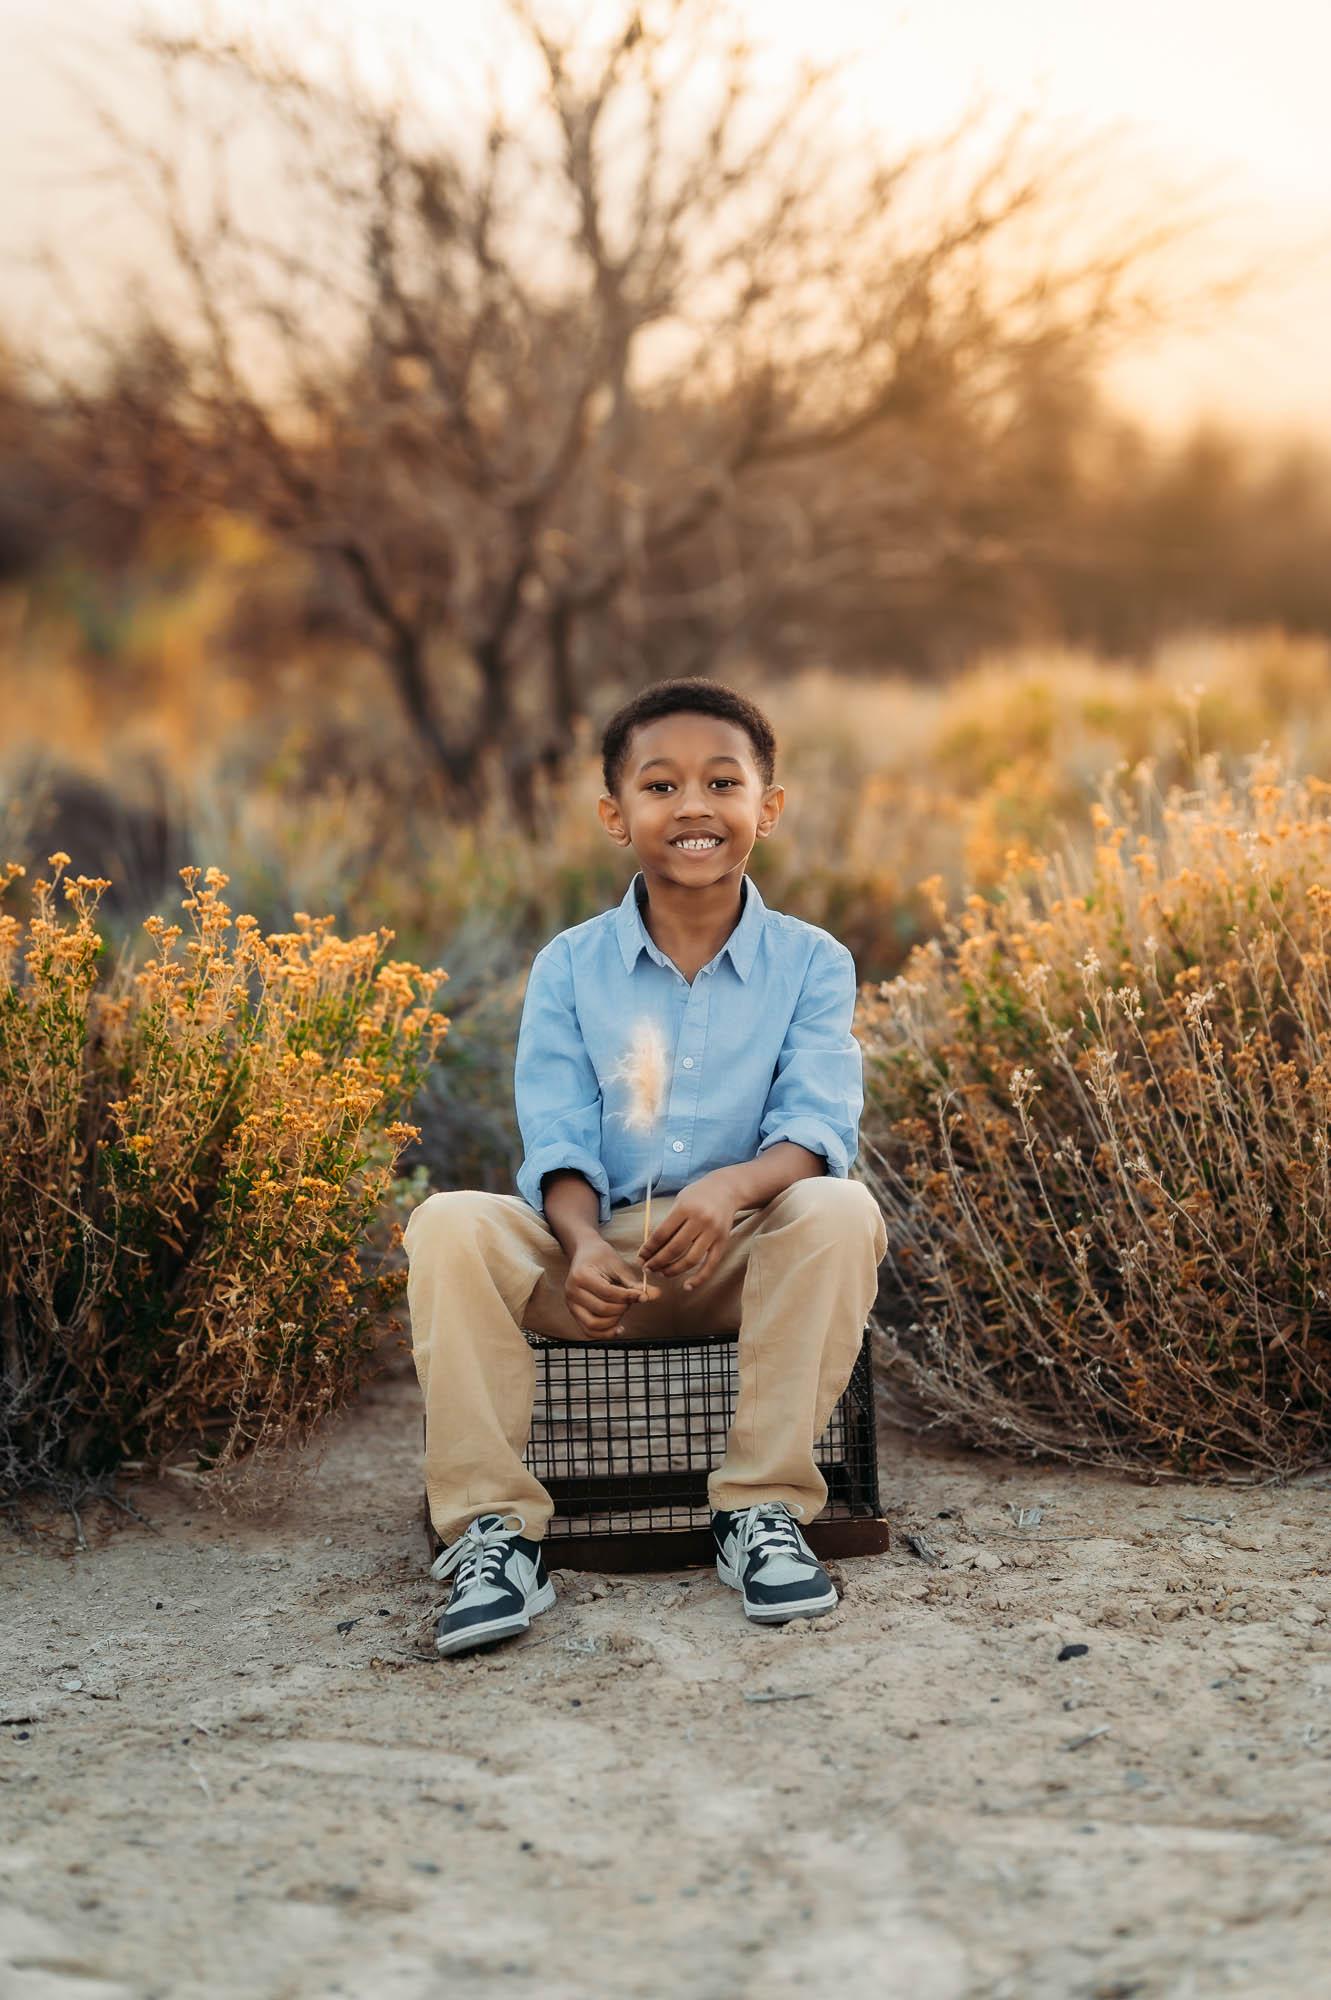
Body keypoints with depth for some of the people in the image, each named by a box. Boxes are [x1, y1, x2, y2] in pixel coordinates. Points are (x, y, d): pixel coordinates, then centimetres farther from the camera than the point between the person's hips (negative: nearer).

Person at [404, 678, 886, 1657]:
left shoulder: (811, 962, 2)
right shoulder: (570, 967, 5)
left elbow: (816, 1127, -11)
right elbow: (558, 1138, -4)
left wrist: (731, 1186, -34)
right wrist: (584, 1244, -27)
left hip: (749, 1257, -1)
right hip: (597, 1255, 1)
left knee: (842, 1213, -32)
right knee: (449, 1228, -25)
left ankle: (763, 1510, -22)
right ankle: (493, 1529, -22)